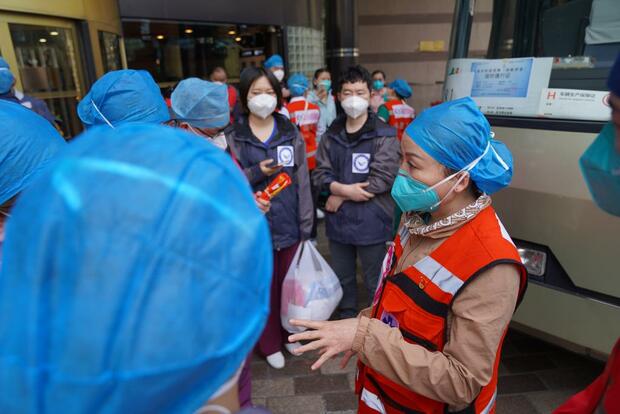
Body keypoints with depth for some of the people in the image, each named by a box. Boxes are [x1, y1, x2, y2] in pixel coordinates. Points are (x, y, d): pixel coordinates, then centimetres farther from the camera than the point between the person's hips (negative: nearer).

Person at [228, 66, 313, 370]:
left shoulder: (291, 134, 4)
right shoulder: (232, 137, -5)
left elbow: (302, 182, 3)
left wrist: (306, 226, 1)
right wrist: (255, 173, -21)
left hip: (289, 225, 2)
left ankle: (291, 333, 41)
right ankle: (270, 344, 32)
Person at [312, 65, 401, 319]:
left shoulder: (385, 135, -10)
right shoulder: (331, 135, 5)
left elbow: (381, 179, -18)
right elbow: (320, 173, 0)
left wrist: (340, 195, -13)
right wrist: (343, 188, -20)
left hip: (371, 222, -5)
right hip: (338, 221, 5)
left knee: (375, 283, 10)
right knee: (342, 278, 22)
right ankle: (347, 322, 44)